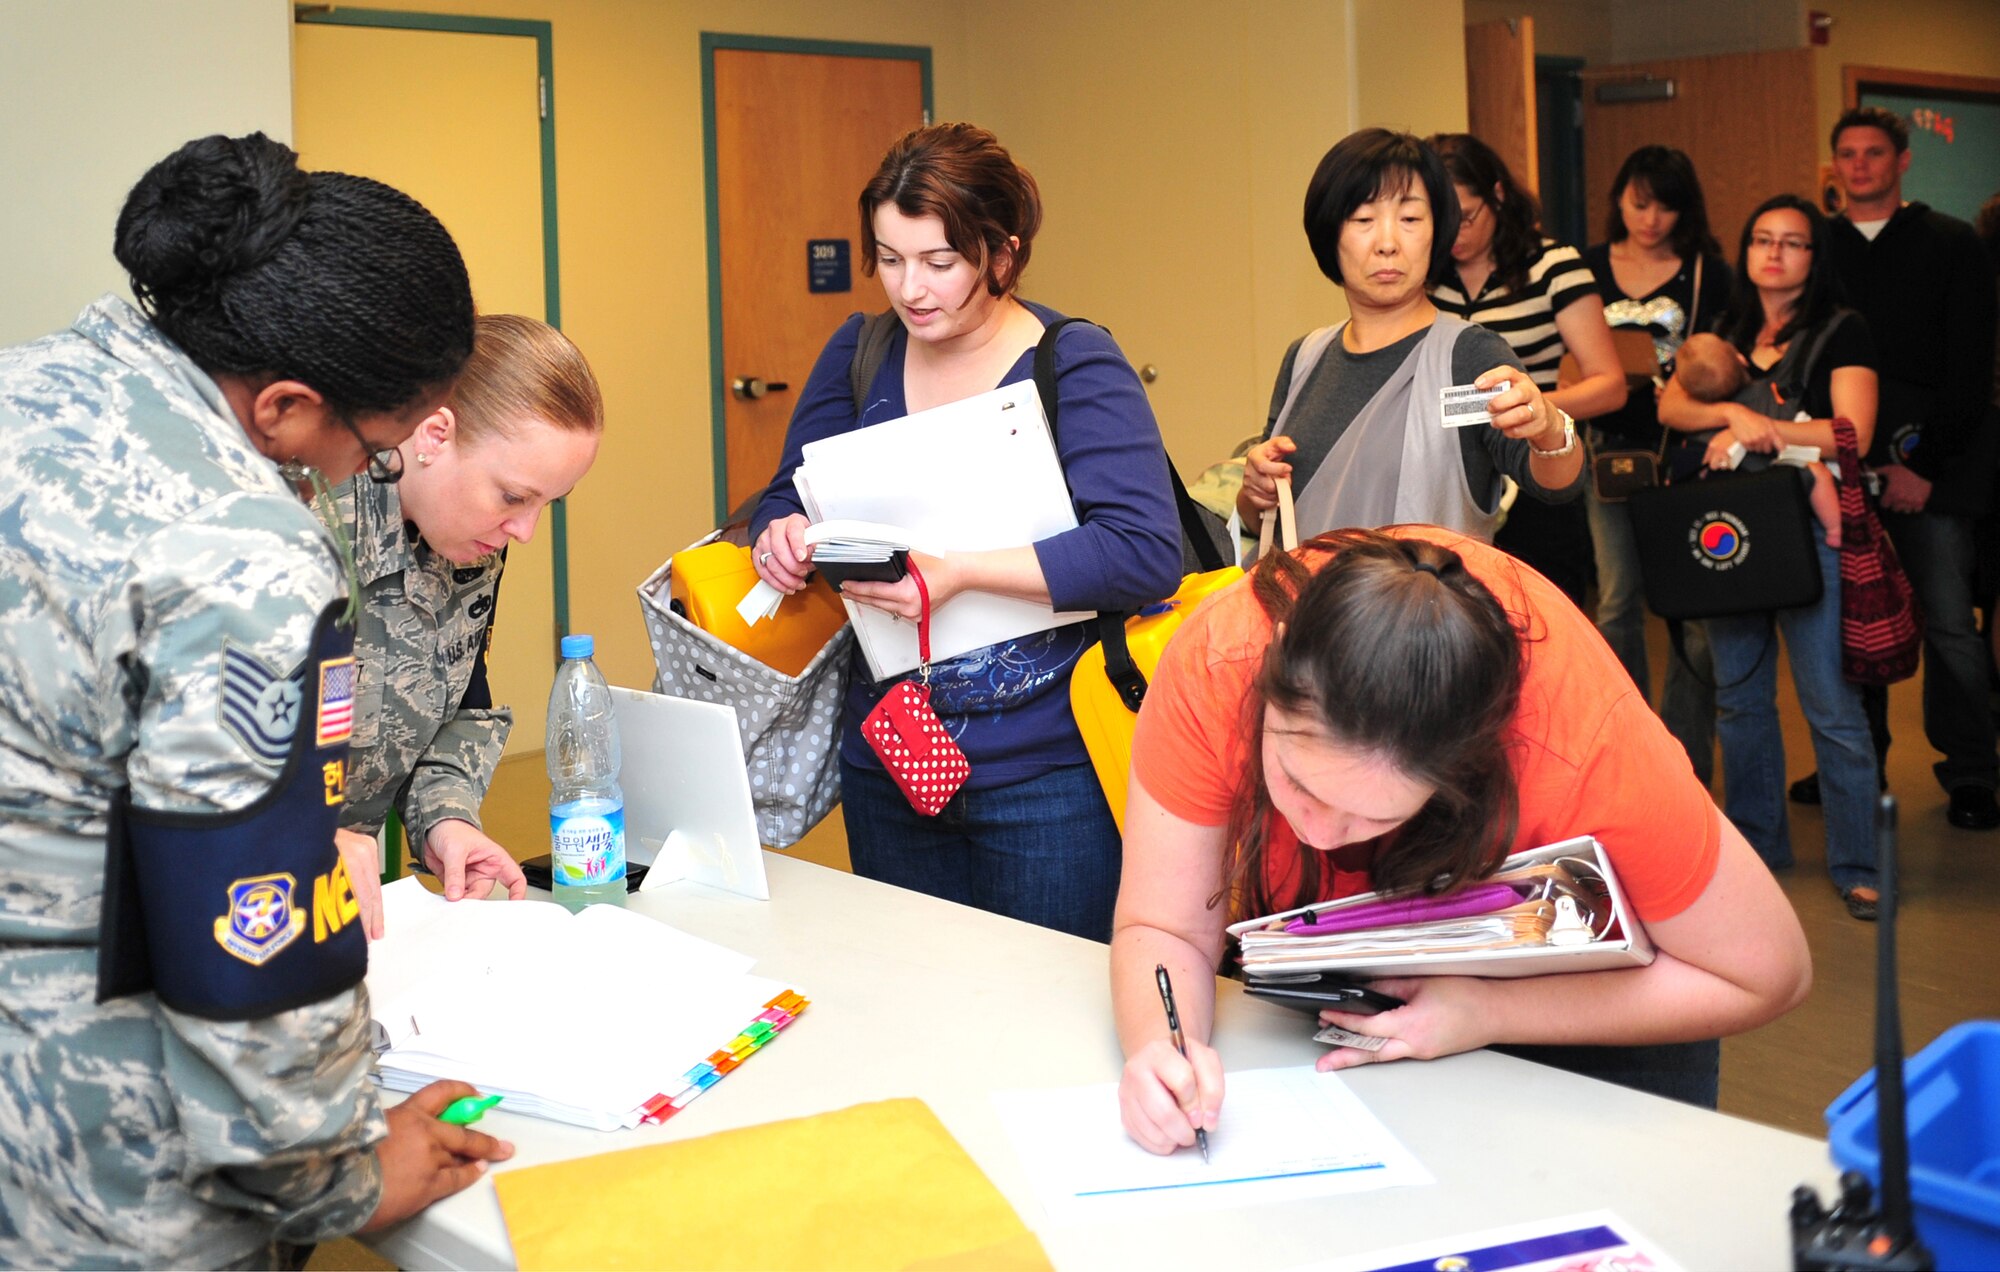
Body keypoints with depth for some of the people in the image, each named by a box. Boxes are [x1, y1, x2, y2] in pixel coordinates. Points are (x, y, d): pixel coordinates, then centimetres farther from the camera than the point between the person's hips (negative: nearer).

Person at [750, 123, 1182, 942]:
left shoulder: (1077, 367, -10)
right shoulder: (858, 355, 6)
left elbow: (1147, 554, -21)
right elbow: (785, 500, 11)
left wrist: (958, 573, -26)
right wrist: (785, 536, -13)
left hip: (1047, 777, -5)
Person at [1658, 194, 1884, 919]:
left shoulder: (1841, 331, 2)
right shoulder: (1725, 333, 16)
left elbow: (1852, 432, -9)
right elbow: (1670, 405, 4)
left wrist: (1758, 431, -12)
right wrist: (1732, 413, -14)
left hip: (1809, 527, -5)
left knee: (1831, 703, -6)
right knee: (1738, 695, 11)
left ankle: (1856, 863, 2)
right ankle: (1754, 841, 23)